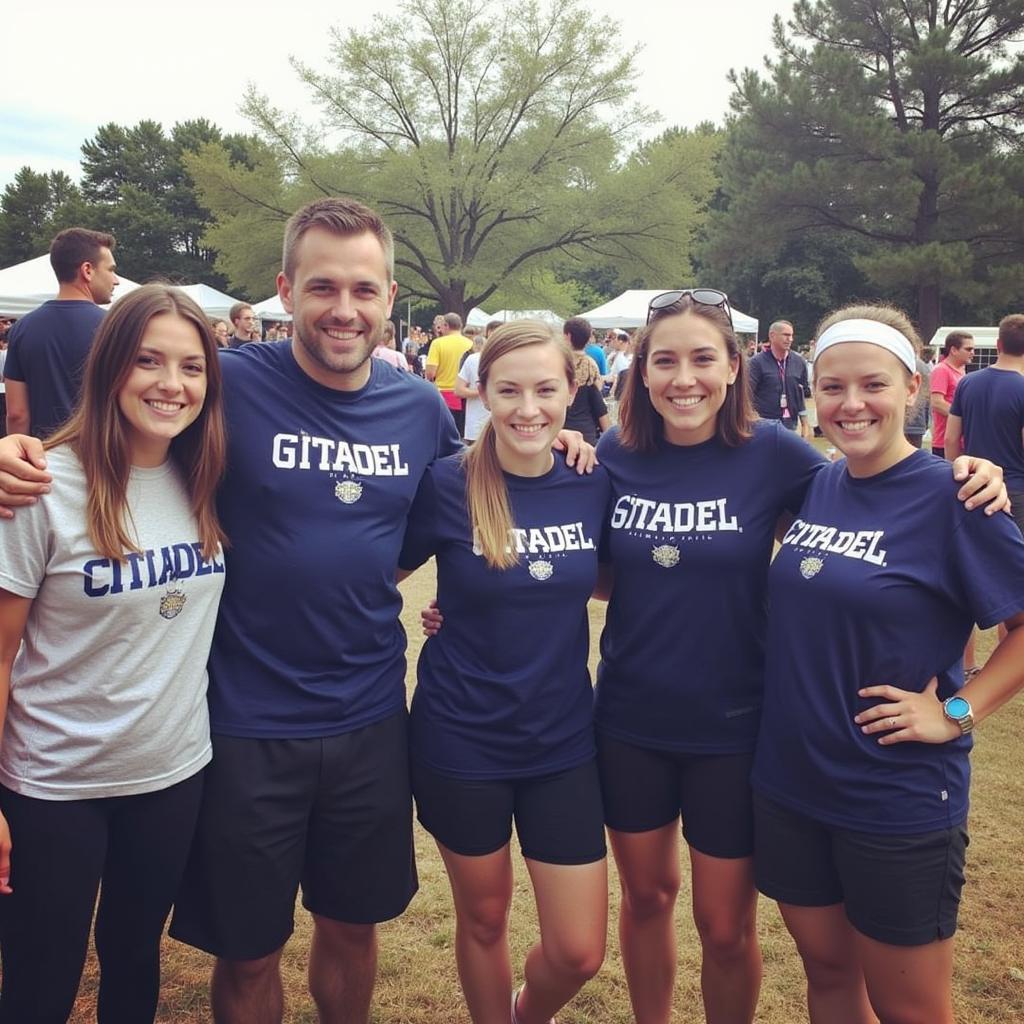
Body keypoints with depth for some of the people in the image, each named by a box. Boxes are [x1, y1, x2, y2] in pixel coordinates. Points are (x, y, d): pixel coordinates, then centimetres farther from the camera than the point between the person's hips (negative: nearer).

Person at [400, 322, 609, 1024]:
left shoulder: (593, 484, -4)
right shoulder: (448, 485, -12)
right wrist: (467, 609, -10)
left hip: (562, 740, 3)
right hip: (462, 741, -2)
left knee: (579, 952, 8)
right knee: (484, 919, 16)